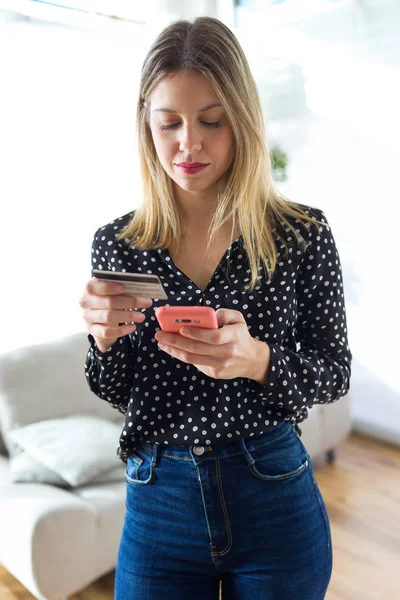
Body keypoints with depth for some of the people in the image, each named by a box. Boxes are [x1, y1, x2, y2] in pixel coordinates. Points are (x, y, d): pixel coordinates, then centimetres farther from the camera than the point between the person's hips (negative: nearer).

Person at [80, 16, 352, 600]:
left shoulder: (304, 233, -10)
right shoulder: (115, 244, -4)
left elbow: (335, 375, -4)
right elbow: (114, 393, 3)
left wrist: (257, 360, -24)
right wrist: (104, 337, -19)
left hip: (274, 498, -1)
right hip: (157, 503, 2)